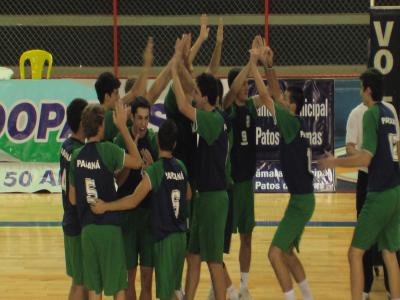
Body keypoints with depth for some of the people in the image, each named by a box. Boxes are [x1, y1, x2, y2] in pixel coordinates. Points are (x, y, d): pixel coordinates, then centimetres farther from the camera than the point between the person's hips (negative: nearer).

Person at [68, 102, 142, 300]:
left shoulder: (76, 156, 3)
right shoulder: (107, 150, -14)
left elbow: (72, 199, 9)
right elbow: (137, 162, -3)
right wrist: (123, 127, -3)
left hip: (86, 228, 5)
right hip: (109, 226, -5)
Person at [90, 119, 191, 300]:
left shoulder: (154, 171, -16)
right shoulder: (181, 167, 3)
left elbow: (133, 200, -20)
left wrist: (105, 207, -15)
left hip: (164, 237, -6)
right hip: (181, 235, 6)